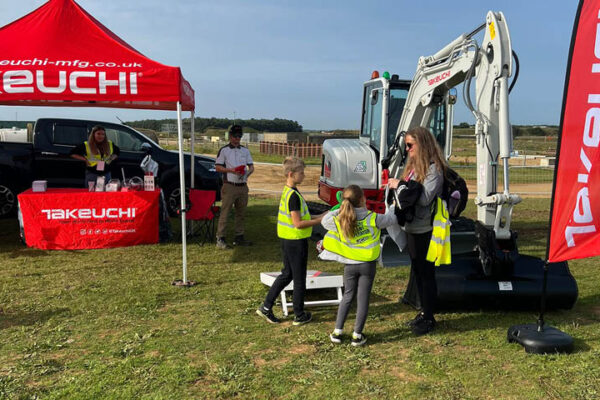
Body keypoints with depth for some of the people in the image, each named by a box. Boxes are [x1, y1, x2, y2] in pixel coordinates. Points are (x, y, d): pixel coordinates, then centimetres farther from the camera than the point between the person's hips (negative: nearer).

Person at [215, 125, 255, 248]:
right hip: (229, 186, -5)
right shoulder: (224, 150, 0)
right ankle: (220, 238, -3)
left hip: (243, 186, 5)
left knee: (241, 213, 10)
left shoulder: (245, 151, 14)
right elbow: (217, 167, -2)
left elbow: (251, 167, 14)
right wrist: (231, 170, -16)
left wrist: (247, 172, -8)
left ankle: (239, 237, 20)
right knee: (225, 213, -6)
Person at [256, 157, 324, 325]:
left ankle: (266, 307, 21)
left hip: (287, 240, 9)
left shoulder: (287, 192, 9)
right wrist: (319, 221, -15)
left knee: (287, 274, 19)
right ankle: (299, 316, 19)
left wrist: (317, 217, 12)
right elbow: (298, 224, -23)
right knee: (299, 278, 5)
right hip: (296, 241, -9)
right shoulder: (294, 195, -22)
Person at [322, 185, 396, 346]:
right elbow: (390, 219, 2)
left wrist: (340, 210, 6)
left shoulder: (338, 220, -11)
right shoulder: (372, 219, -14)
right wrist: (393, 206, 21)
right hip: (367, 263, -2)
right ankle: (357, 335, 12)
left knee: (348, 296, 16)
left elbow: (324, 221, 8)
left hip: (349, 265, 2)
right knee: (363, 298, 7)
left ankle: (337, 332, 17)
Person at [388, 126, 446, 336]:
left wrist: (400, 186, -19)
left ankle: (429, 318, 16)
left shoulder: (434, 168, -15)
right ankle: (424, 312, 33)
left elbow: (425, 198, -23)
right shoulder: (413, 165, 11)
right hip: (412, 228, 9)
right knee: (417, 271, 18)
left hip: (425, 230, -9)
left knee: (426, 273, 2)